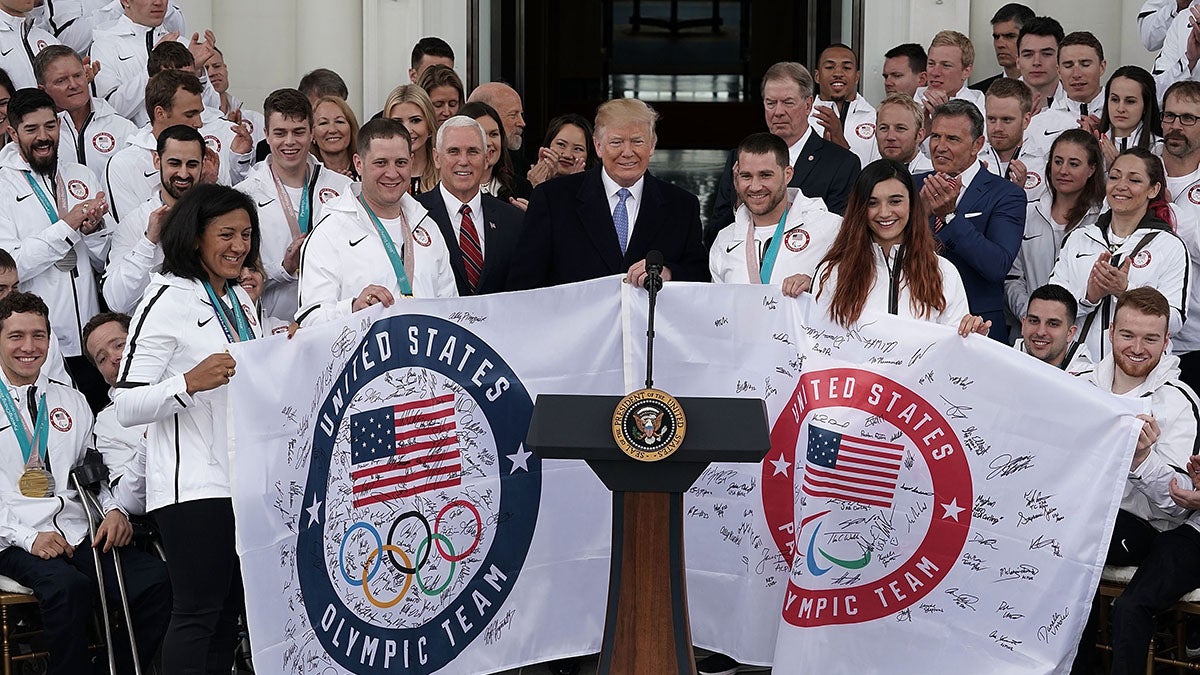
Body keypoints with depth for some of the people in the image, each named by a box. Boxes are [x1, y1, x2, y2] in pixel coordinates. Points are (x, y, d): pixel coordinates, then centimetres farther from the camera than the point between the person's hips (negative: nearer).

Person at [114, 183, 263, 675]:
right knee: (197, 612, -8)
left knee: (229, 613, 9)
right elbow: (126, 407, -13)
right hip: (193, 484, -8)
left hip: (245, 480, 8)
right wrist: (190, 382, -27)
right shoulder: (168, 299, -9)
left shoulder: (239, 299, 16)